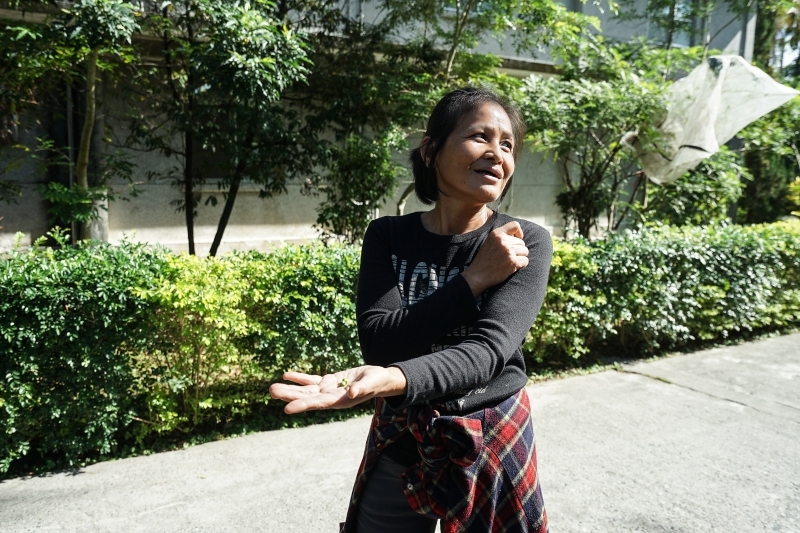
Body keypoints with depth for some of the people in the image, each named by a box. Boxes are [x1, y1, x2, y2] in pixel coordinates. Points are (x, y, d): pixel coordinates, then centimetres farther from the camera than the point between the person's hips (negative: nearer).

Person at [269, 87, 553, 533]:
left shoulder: (528, 242, -12)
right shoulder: (388, 237, -6)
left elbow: (489, 348, -25)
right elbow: (379, 342, -17)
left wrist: (393, 379, -43)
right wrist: (474, 279, -23)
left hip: (492, 445, -1)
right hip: (398, 445, 2)